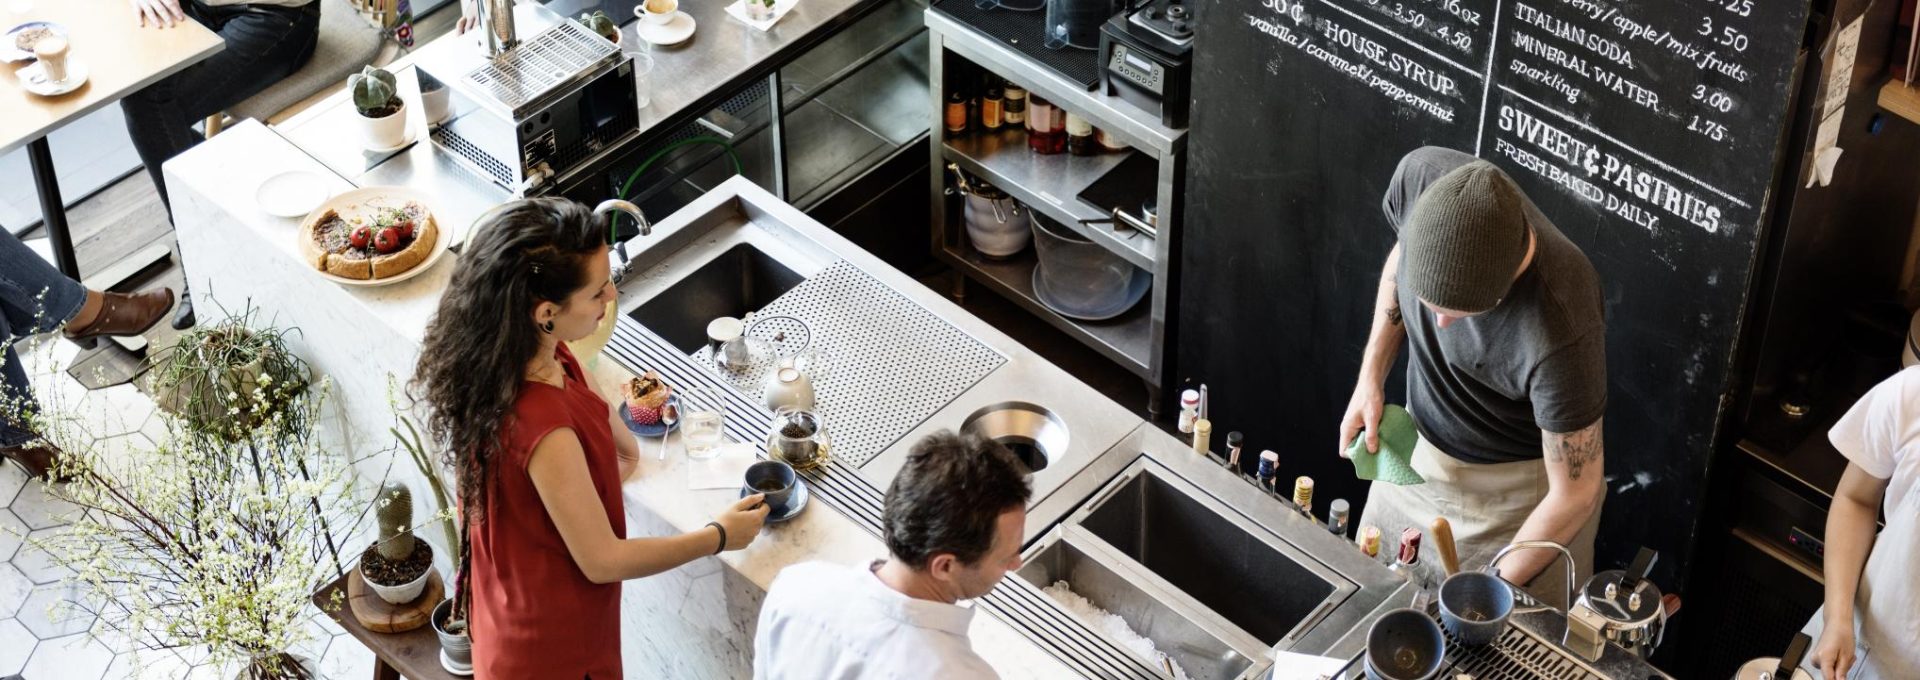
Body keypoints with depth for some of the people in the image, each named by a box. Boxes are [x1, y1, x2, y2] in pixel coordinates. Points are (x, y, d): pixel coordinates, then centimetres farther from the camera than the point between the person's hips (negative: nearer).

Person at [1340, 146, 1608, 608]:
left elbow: (1575, 495, -25)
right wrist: (1371, 377, -6)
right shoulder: (1421, 176, -28)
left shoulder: (1560, 332, -41)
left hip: (1518, 490, -5)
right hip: (1419, 449, 5)